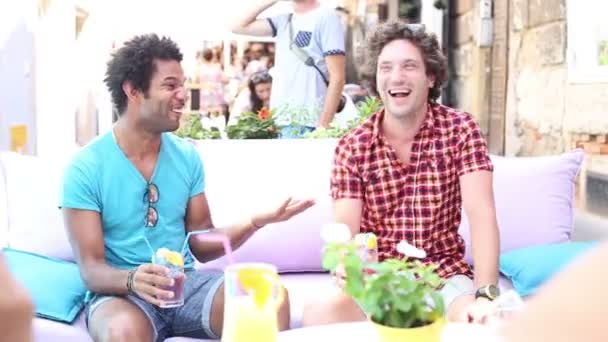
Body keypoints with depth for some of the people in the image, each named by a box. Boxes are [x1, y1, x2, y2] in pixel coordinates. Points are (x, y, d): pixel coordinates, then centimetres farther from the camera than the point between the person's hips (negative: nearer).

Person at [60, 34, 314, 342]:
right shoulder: (86, 167, -8)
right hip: (121, 291, -3)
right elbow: (91, 269, -10)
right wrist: (132, 279, -33)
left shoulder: (187, 156, 6)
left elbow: (200, 244, 9)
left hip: (186, 282, 4)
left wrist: (254, 223, -9)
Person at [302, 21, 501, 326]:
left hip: (444, 275, 0)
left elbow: (481, 214, -15)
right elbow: (344, 232, -11)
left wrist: (485, 294, -30)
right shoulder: (351, 147, -3)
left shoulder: (460, 129, -5)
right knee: (320, 314, -28)